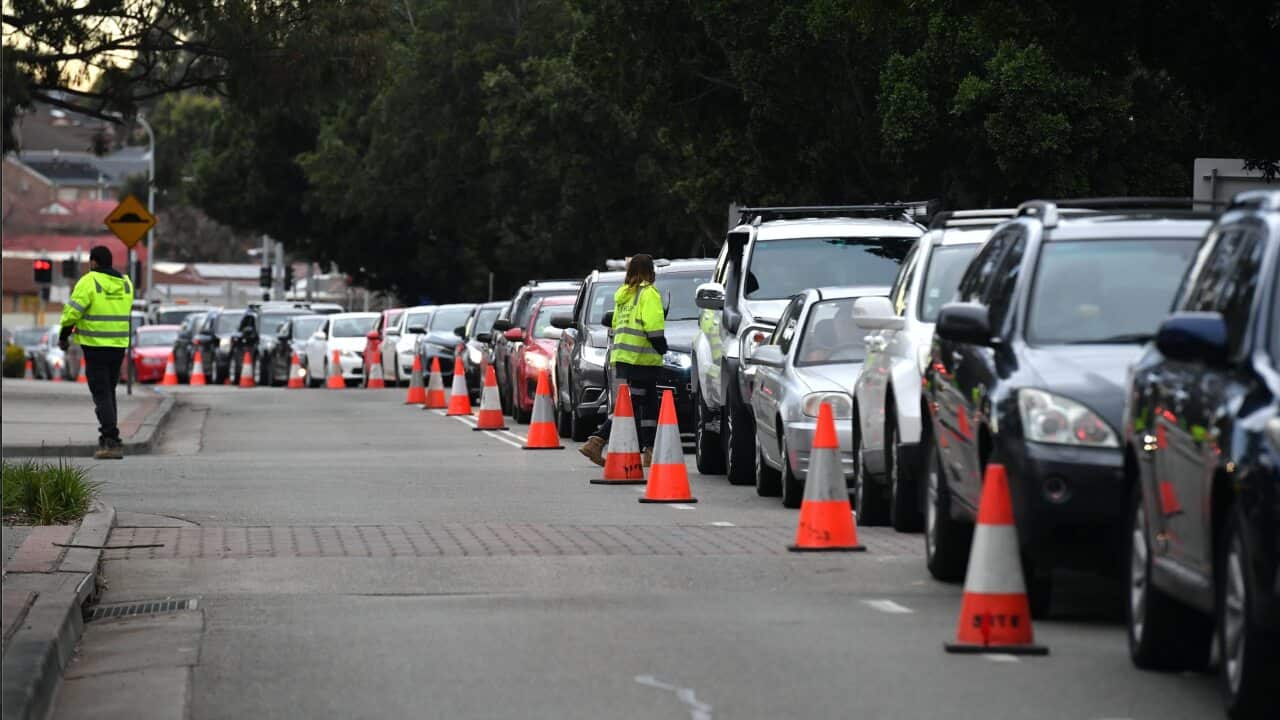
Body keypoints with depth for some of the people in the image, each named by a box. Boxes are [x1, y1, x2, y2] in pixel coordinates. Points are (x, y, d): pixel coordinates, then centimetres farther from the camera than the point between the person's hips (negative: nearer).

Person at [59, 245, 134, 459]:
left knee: (101, 395, -4)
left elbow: (72, 312, -12)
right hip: (118, 345, 6)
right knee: (109, 392, 16)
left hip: (95, 345, -6)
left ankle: (112, 441, -14)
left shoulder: (89, 282, -10)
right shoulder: (125, 283, 8)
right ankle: (107, 439, 17)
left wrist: (63, 336, 1)